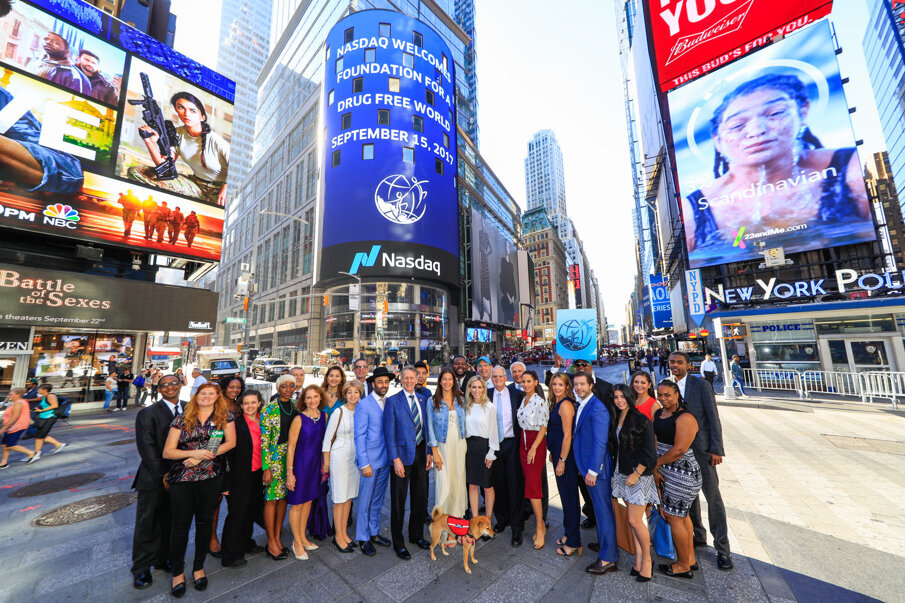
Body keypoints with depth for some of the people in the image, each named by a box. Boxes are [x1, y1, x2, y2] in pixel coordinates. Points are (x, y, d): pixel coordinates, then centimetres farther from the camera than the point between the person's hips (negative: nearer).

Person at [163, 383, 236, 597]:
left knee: (204, 521, 10)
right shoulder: (182, 419, 0)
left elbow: (231, 442, -6)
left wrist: (202, 457, -13)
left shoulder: (225, 415, 0)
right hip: (182, 477, 0)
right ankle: (177, 572, 27)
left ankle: (199, 567, 29)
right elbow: (167, 451, -1)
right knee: (181, 524, 6)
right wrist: (193, 453, -18)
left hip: (210, 476, 0)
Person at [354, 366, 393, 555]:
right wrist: (364, 463, -15)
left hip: (385, 459, 5)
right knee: (366, 501, 9)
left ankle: (374, 533, 36)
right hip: (370, 461, -5)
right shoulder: (364, 405, -13)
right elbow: (359, 436, -13)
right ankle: (363, 538, 28)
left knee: (378, 500, 19)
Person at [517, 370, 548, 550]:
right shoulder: (523, 400, 10)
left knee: (532, 485, -6)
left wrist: (533, 448, -18)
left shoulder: (540, 401, -14)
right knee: (530, 483, 11)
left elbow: (543, 427, -15)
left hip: (536, 443, -7)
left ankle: (540, 528, 8)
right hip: (523, 442, 7)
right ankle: (540, 525, 25)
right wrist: (524, 445, 10)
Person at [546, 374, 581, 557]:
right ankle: (568, 533, 35)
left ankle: (573, 542, 19)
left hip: (565, 456, -9)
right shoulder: (556, 404, 8)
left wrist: (562, 460, -18)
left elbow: (567, 435, -20)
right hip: (558, 453, 9)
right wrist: (552, 453, 18)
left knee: (569, 496, 4)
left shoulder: (566, 405, -20)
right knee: (565, 495, 19)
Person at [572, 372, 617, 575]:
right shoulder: (582, 406, 9)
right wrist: (583, 467, 17)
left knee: (603, 510, 2)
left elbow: (600, 442, -22)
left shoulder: (597, 409, -21)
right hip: (588, 466, 9)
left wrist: (592, 470, -20)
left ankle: (608, 559, 15)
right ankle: (603, 543, 39)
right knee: (599, 508, 22)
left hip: (597, 468, -9)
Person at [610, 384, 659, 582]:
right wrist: (615, 471, 10)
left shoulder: (642, 420, -14)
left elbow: (649, 453, -14)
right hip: (622, 474, 6)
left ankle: (647, 559, 21)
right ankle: (638, 556, 27)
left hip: (639, 475, -6)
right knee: (631, 519, 13)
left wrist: (636, 473, -15)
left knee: (635, 521, -1)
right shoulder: (616, 420, 5)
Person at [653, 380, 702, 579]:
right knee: (681, 514, 20)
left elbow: (679, 450, -23)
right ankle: (690, 559, 37)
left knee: (673, 516, 3)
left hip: (682, 473, -8)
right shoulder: (658, 413, 5)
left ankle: (683, 566, 21)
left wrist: (656, 463, -11)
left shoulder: (685, 418, -20)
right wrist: (655, 468, -4)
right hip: (666, 471, 8)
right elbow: (655, 441, 3)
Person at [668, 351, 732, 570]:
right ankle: (698, 535, 35)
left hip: (701, 449, -4)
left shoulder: (701, 385, -11)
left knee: (713, 497, 3)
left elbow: (713, 417, -12)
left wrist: (717, 449, -14)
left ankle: (722, 548, 19)